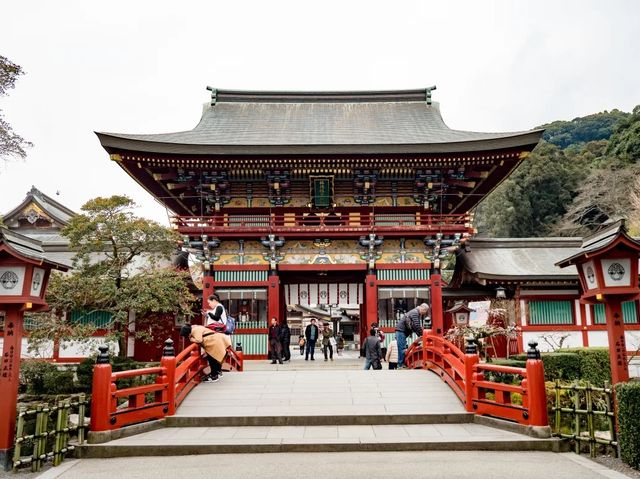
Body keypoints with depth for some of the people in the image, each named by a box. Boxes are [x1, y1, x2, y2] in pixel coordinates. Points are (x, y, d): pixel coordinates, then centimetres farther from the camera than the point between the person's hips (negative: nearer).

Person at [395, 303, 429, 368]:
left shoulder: (418, 314, 17)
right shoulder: (415, 312, -14)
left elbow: (414, 326, 19)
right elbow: (417, 326, -19)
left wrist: (420, 335, 10)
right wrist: (422, 335, -10)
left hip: (403, 331, 10)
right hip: (401, 330, -10)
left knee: (403, 349, 12)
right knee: (402, 349, -11)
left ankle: (401, 365, 16)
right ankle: (400, 365, -10)